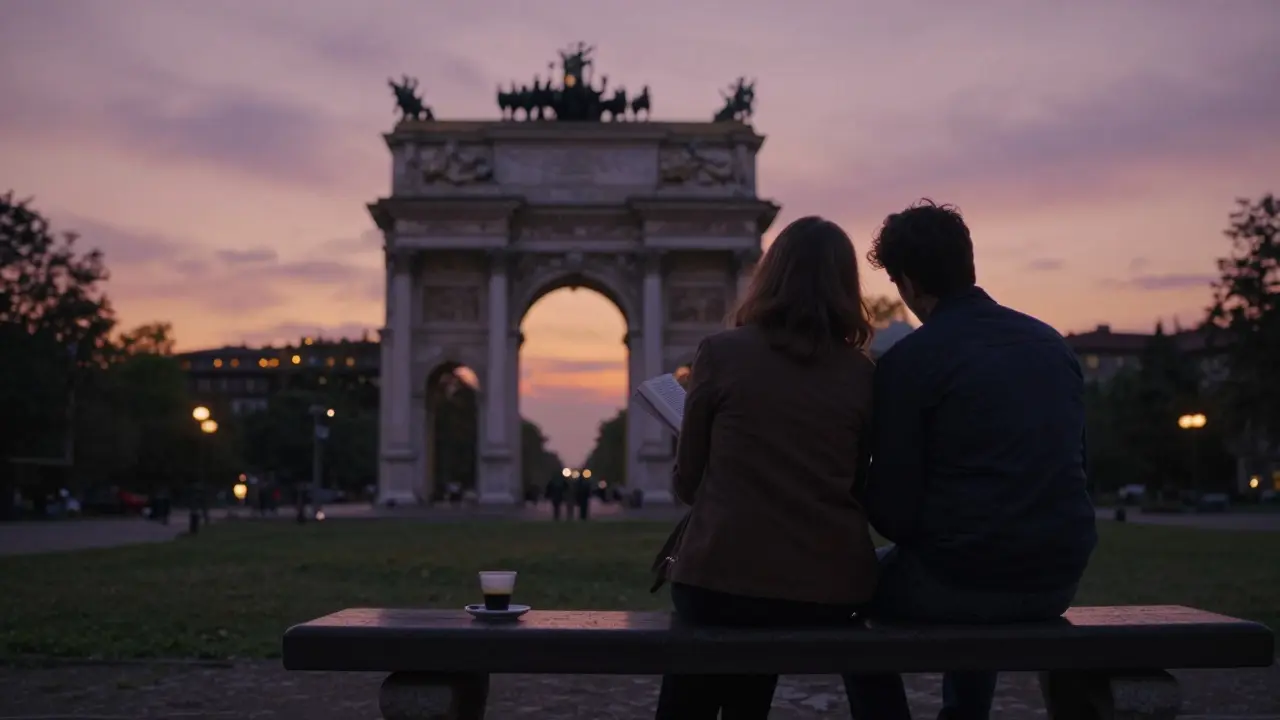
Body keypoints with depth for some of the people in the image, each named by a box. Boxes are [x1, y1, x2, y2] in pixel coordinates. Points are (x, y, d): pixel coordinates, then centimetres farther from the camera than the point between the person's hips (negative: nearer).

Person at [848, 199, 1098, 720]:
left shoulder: (907, 362, -11)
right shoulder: (1053, 343, 6)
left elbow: (892, 511, -10)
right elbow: (1071, 466, 14)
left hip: (962, 582, -6)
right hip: (1059, 580, 6)